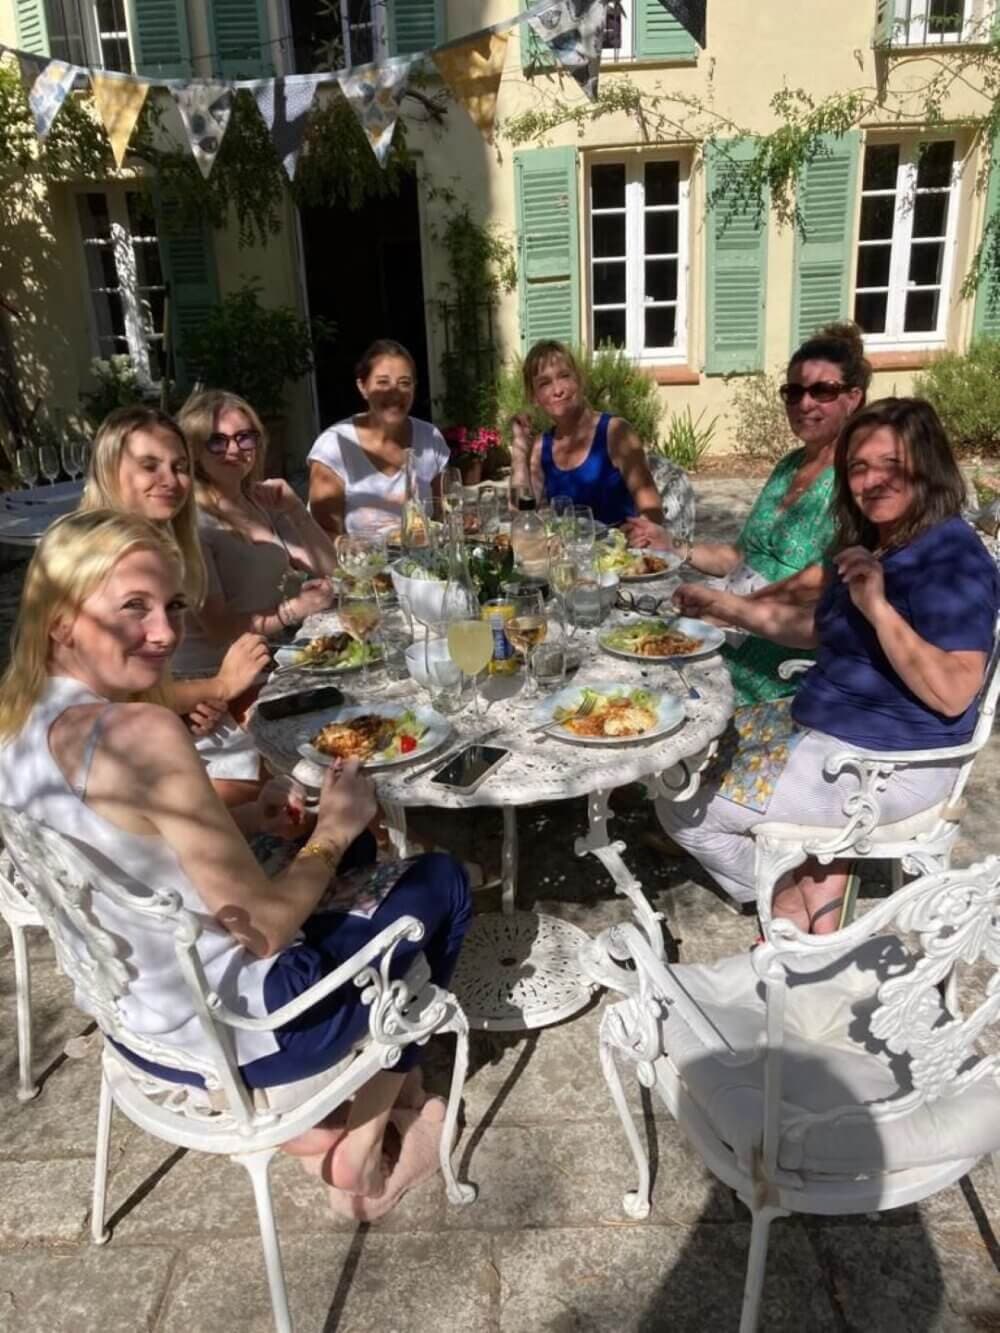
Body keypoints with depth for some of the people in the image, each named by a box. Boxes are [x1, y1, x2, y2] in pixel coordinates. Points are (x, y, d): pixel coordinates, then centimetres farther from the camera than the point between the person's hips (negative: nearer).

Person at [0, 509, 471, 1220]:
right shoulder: (143, 731, -32)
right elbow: (265, 926, -26)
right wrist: (334, 829, -10)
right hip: (234, 1033, -8)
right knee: (442, 882, 12)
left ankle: (304, 1115, 27)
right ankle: (362, 1153, 24)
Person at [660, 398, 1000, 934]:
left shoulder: (952, 557, -20)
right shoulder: (869, 542, 9)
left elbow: (953, 695, -27)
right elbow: (817, 628, 20)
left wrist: (879, 608, -35)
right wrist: (721, 604, 16)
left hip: (886, 762, -10)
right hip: (822, 724, 10)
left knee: (683, 807, -9)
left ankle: (796, 895, 14)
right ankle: (812, 875, 9)